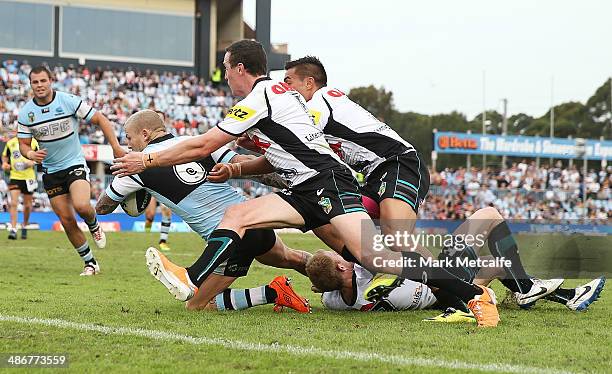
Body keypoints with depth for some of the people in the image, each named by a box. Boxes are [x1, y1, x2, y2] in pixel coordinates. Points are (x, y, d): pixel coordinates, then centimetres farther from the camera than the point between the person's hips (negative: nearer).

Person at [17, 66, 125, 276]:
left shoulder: (69, 101, -11)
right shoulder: (25, 113, -4)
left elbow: (100, 119, -6)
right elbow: (23, 144, 3)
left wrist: (116, 147, -14)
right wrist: (31, 154, -21)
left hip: (75, 164, -3)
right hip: (51, 171, 3)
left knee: (81, 206, -28)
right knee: (67, 221, 0)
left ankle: (94, 226, 8)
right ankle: (90, 263, 15)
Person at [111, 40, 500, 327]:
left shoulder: (259, 98, -8)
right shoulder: (278, 91, 21)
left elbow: (201, 147, -6)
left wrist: (145, 160, 3)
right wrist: (235, 170, 14)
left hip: (329, 184, -10)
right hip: (305, 192, 10)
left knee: (371, 256, -23)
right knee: (235, 215, -1)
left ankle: (474, 293, -21)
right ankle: (192, 282, -14)